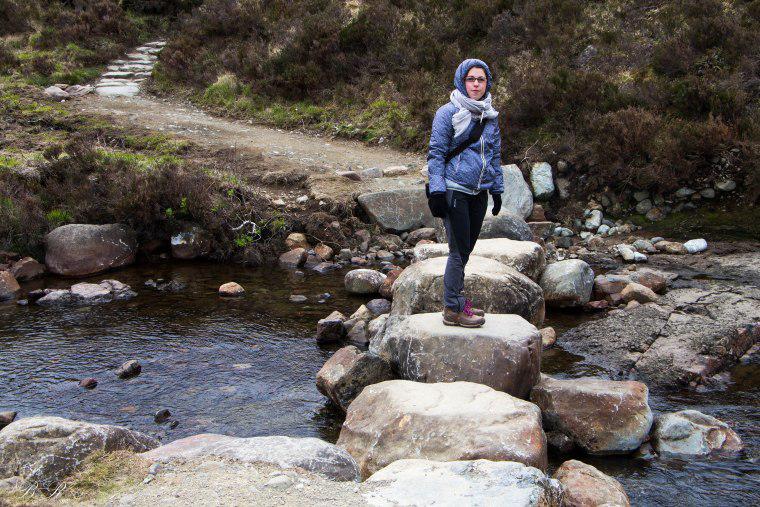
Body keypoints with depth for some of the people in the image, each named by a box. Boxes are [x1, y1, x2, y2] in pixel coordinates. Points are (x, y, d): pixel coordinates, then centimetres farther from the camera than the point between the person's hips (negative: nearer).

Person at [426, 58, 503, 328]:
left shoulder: (490, 116, 12)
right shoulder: (448, 112, -7)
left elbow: (495, 155, 19)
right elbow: (436, 153, -9)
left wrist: (497, 190, 16)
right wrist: (436, 191, -15)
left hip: (479, 193, 6)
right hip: (455, 191, -6)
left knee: (466, 249, 12)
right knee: (459, 250, -5)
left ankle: (456, 299, 24)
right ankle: (453, 309, 3)